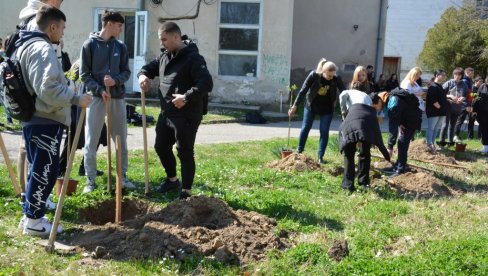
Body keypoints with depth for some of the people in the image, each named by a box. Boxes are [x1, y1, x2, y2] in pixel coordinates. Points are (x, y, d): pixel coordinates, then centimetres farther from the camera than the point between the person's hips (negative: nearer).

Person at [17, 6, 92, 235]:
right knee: (45, 171, -2)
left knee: (38, 170, 17)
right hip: (46, 122, -10)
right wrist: (76, 99, -20)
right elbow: (48, 88, -26)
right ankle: (34, 220, 5)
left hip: (33, 118, 10)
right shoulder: (43, 48, -16)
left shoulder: (27, 46, 17)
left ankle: (30, 214, 25)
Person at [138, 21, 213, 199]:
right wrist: (143, 75, -1)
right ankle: (172, 180, 39)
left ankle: (186, 192, 10)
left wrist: (186, 97, -29)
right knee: (161, 147, 18)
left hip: (187, 116, -9)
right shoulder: (164, 57, 11)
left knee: (185, 153, -2)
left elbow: (207, 84, -24)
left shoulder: (193, 58, -16)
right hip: (166, 113, 9)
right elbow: (149, 68, 23)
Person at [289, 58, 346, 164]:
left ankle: (320, 157, 9)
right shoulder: (314, 75, -23)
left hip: (327, 108, 0)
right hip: (311, 106, 0)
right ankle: (299, 152, 23)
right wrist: (295, 106, -15)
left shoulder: (336, 79, -20)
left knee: (324, 132, 1)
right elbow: (303, 90, -17)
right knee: (305, 128, 8)